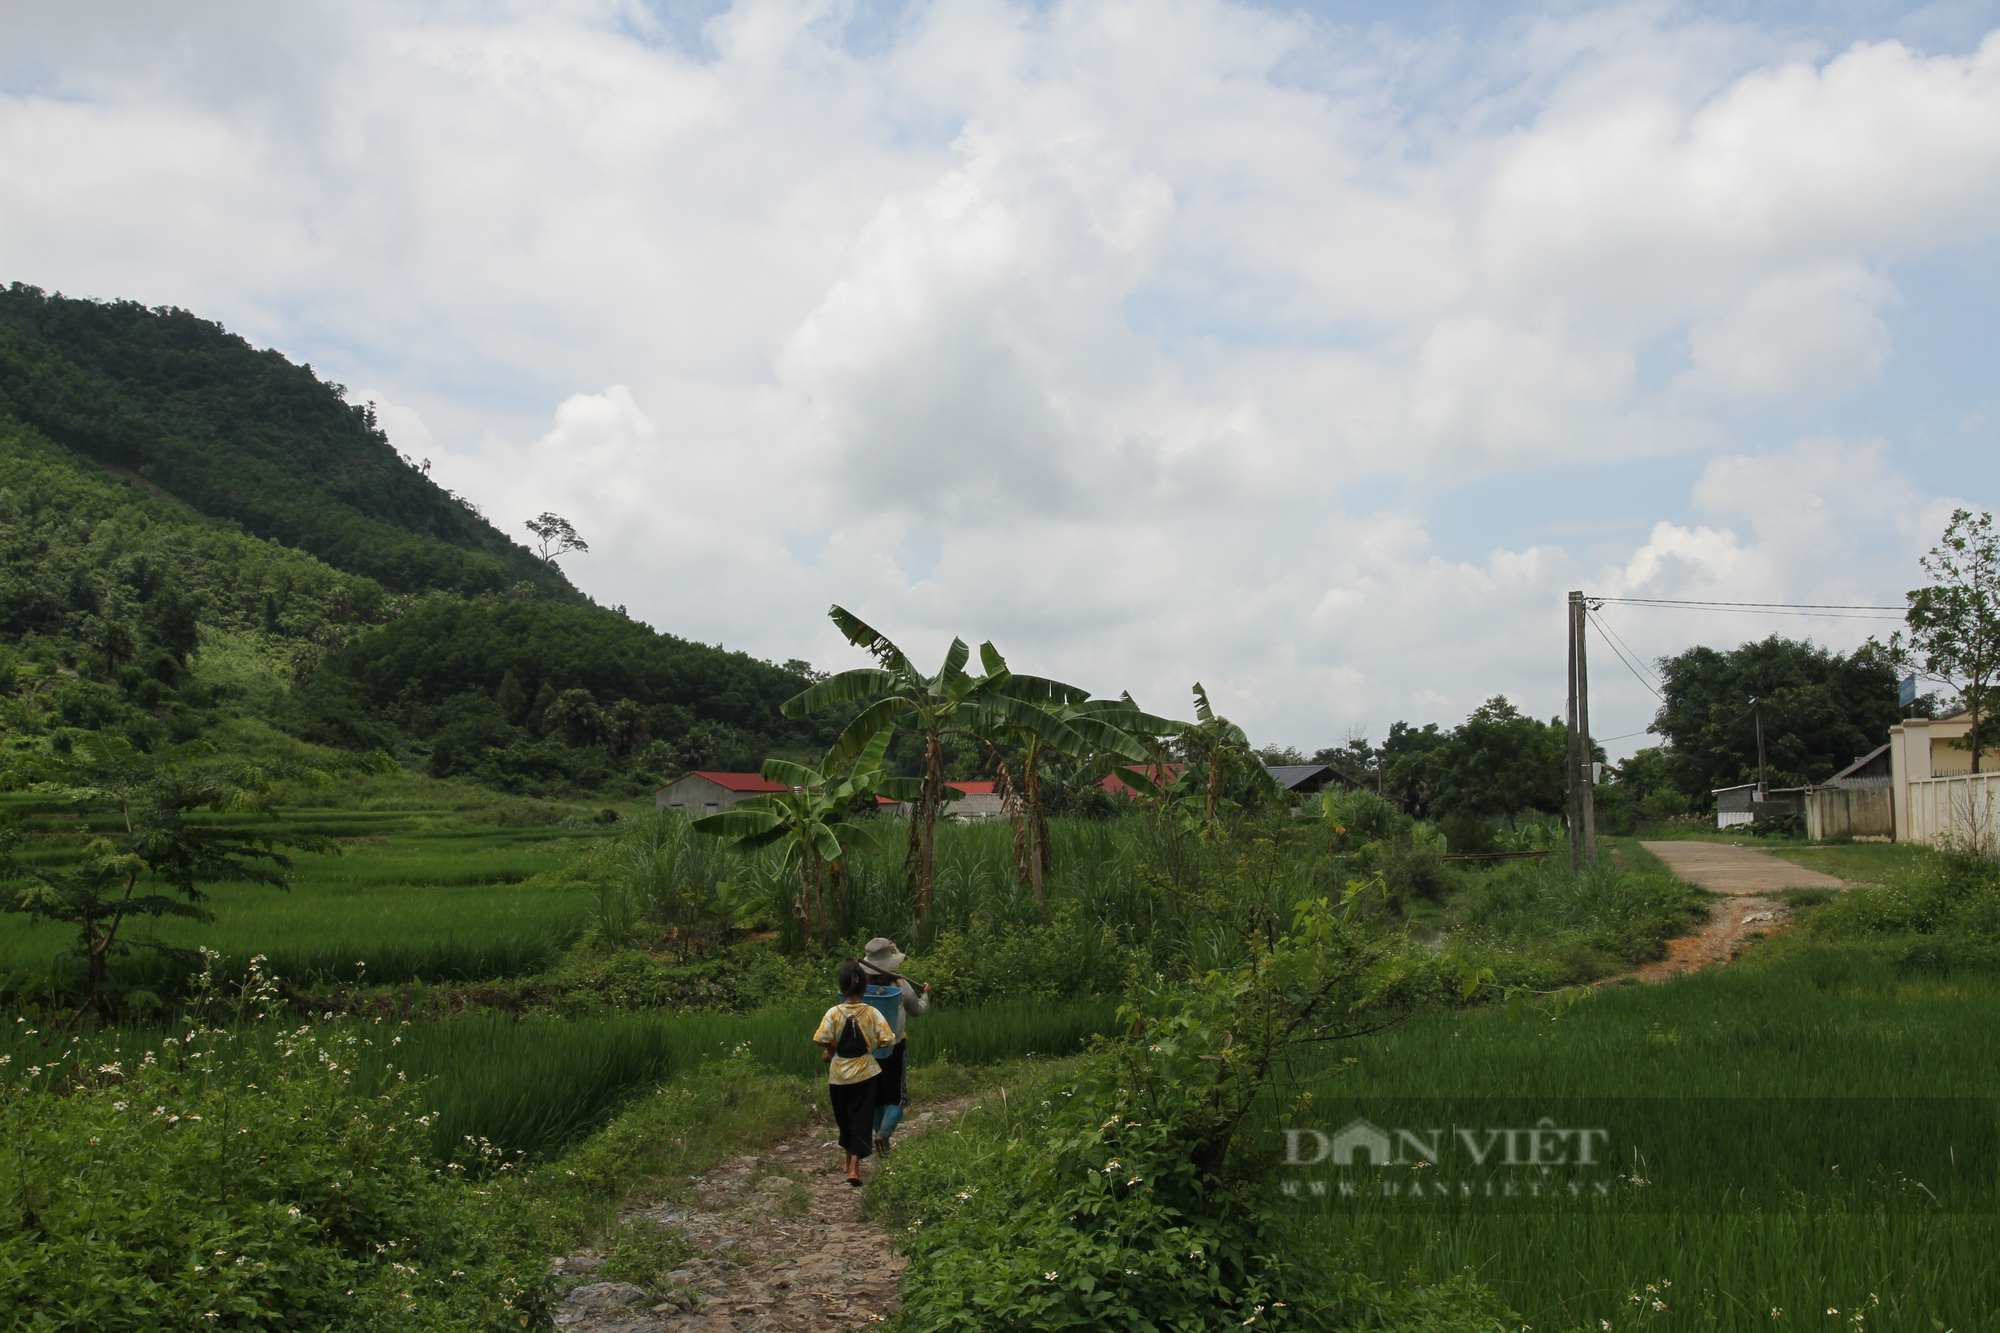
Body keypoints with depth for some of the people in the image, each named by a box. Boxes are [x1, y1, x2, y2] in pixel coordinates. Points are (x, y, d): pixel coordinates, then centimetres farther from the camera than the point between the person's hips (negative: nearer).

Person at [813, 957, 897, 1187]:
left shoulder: (834, 1013, -10)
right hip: (865, 1073, -1)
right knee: (861, 1119, 3)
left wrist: (830, 1052, 4)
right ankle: (854, 1167, -9)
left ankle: (850, 1161, 34)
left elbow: (823, 1042, -17)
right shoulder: (872, 1013, -9)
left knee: (845, 1119, 19)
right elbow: (887, 1040, -11)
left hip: (839, 1075, 1)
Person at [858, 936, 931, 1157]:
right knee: (895, 1098, 5)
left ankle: (883, 1145, 22)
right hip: (894, 1048, -2)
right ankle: (884, 1132, -20)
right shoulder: (900, 986, -7)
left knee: (875, 1099, 15)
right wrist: (925, 995, 26)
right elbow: (918, 1010, 10)